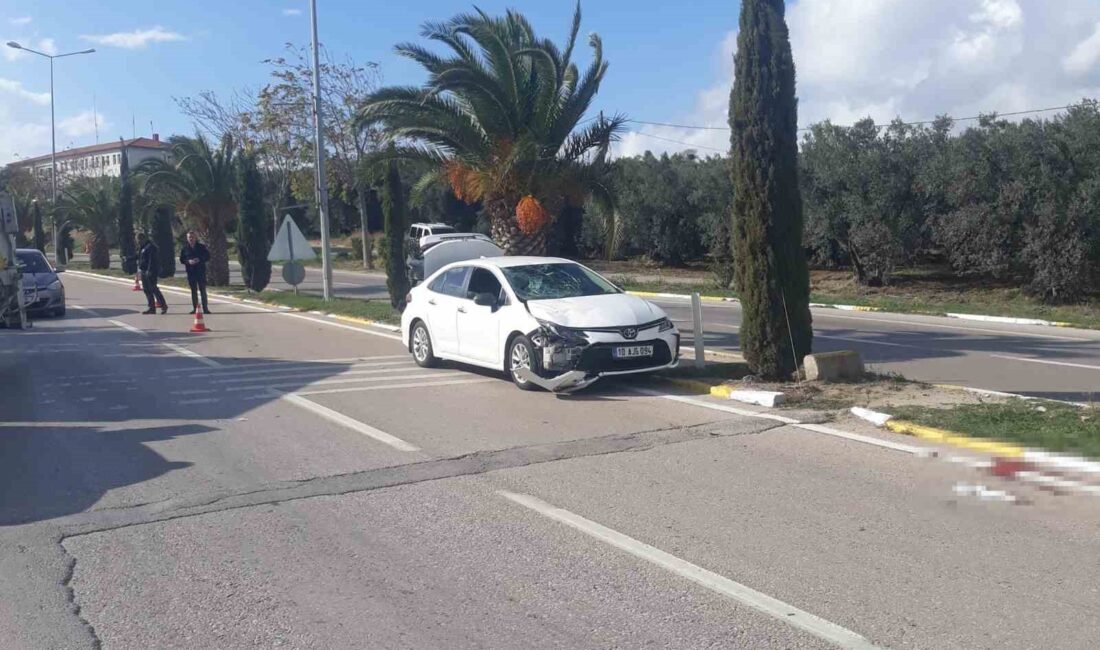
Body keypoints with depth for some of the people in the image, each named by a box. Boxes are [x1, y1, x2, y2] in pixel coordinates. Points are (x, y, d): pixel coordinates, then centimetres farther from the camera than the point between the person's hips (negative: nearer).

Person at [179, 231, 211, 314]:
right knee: (193, 291, 5)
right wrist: (188, 261, -13)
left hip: (201, 272, -2)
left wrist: (200, 260, -15)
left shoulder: (201, 247, 1)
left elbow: (208, 257, 1)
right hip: (190, 272, 2)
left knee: (202, 290, -2)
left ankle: (205, 308, 0)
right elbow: (181, 260, 7)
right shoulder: (184, 249, 6)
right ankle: (195, 308, 9)